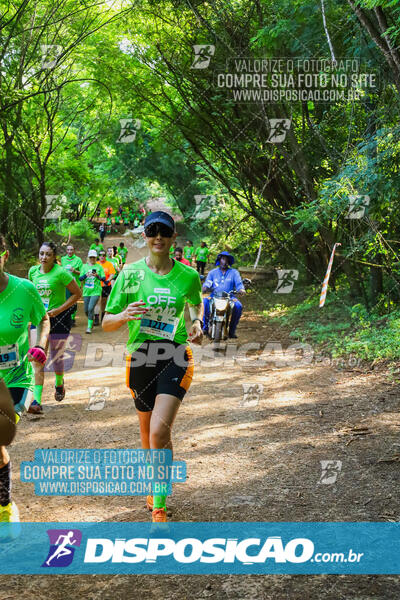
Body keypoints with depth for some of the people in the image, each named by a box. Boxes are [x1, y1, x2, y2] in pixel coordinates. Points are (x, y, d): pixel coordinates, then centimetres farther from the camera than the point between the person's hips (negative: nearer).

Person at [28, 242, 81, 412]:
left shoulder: (61, 273, -14)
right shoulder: (33, 271, 2)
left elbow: (77, 293, -10)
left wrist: (58, 310, -15)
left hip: (59, 318, -3)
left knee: (56, 355, 9)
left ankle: (59, 383, 42)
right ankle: (37, 401, -11)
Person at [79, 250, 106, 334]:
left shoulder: (99, 267, 4)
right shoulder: (84, 266, 9)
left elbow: (104, 278, 0)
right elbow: (80, 278, 4)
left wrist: (97, 276, -18)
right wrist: (86, 275, -16)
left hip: (96, 291, -3)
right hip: (86, 291, 3)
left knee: (91, 308, -17)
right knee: (86, 310, 6)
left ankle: (89, 327, -9)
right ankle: (92, 319, 36)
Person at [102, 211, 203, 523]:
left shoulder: (188, 276, 0)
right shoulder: (130, 274, -2)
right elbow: (107, 323, 0)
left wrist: (197, 324, 0)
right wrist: (123, 316, -22)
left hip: (175, 358, -2)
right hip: (140, 358, 2)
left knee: (159, 431, -18)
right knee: (148, 430, 15)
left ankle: (159, 509, -10)